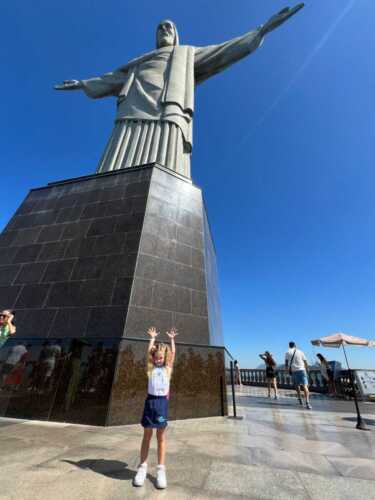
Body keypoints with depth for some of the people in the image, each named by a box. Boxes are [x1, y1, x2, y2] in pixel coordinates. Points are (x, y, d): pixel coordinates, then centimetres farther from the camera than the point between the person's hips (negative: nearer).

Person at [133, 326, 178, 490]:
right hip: (150, 400, 0)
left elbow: (173, 353, 3)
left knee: (161, 437, 10)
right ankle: (142, 467, 25)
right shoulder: (150, 368, 4)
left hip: (162, 401, 0)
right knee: (147, 435, 11)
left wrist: (171, 339, 8)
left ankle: (161, 469, 19)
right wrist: (152, 338, 4)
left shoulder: (168, 368, 5)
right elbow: (149, 352, 0)